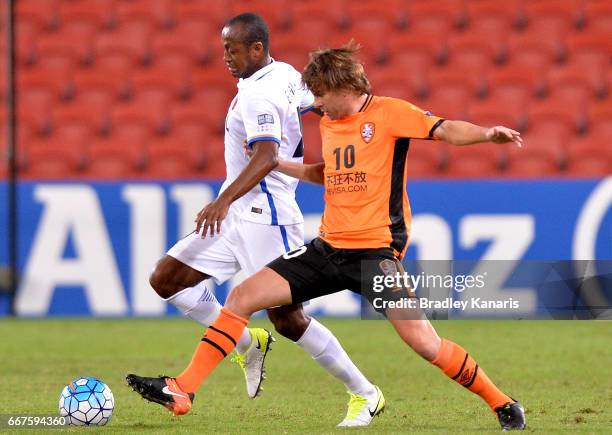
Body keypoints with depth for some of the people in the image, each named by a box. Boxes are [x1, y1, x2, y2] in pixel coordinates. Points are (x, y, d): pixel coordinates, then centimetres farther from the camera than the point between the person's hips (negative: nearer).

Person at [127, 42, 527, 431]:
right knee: (243, 297, -2)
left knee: (424, 343, -15)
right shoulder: (328, 123, 14)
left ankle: (503, 405, 4)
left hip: (376, 249, -7)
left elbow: (446, 130, -17)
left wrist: (487, 133, -35)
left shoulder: (388, 112, -7)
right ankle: (184, 389, 0)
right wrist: (273, 163, 27)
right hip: (329, 248, 7)